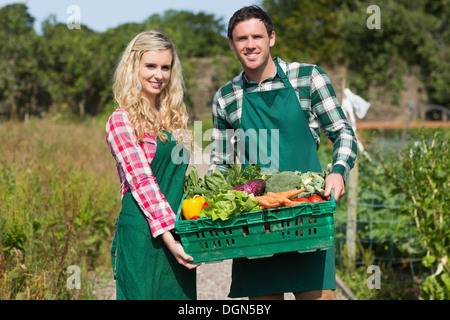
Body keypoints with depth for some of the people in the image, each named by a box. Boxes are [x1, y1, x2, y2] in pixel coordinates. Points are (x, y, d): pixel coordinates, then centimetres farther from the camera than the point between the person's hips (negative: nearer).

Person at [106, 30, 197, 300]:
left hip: (178, 230, 6)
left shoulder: (173, 117, 14)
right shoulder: (122, 120, -7)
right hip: (142, 233, -6)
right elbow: (142, 182, -15)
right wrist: (168, 236, -21)